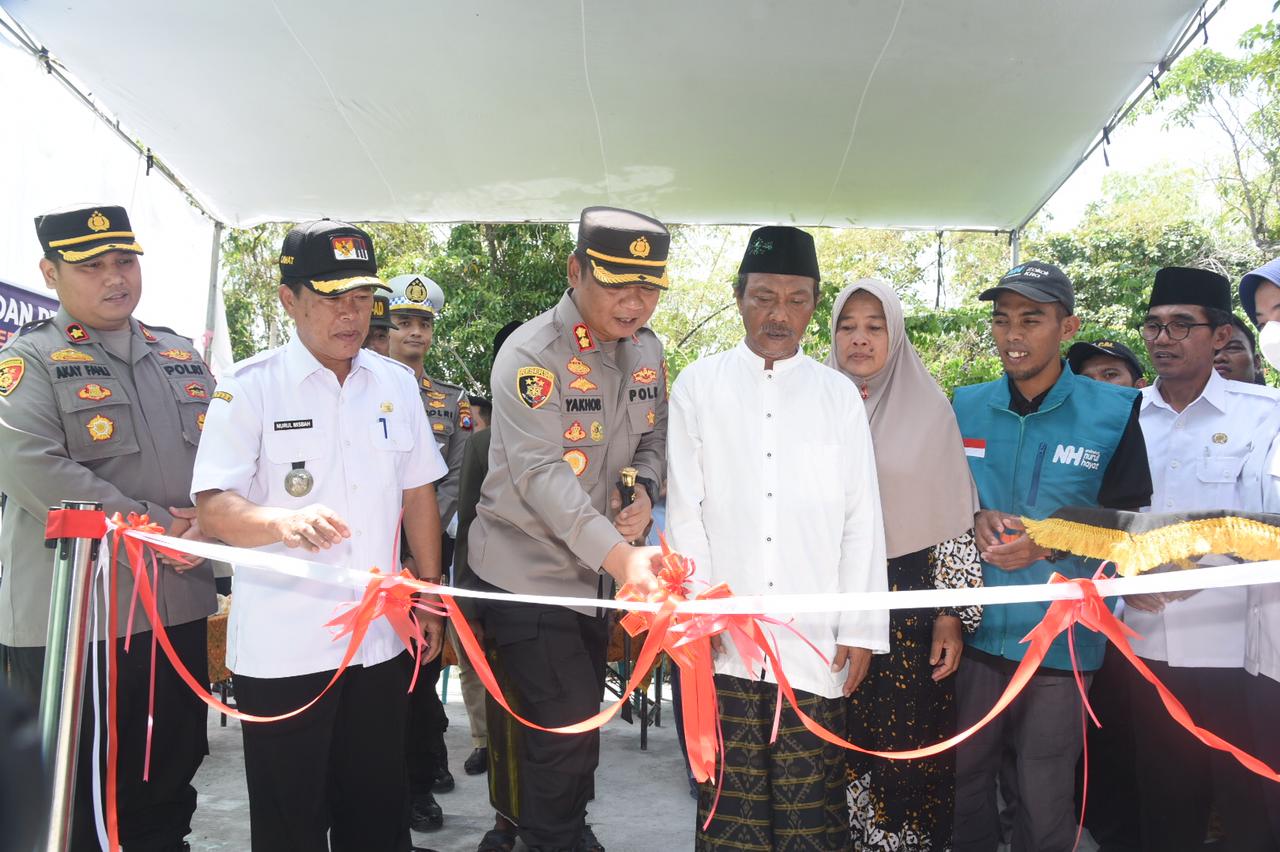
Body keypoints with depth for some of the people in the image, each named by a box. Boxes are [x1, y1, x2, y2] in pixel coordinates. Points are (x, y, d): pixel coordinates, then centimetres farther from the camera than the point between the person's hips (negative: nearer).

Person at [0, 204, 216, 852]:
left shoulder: (182, 357, 13)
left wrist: (204, 528, -6)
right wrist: (159, 529, -17)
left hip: (179, 606, 5)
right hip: (69, 621, -5)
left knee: (167, 794, 18)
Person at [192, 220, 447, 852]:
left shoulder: (397, 384, 6)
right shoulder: (249, 386, -7)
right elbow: (213, 507, -15)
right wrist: (285, 521, -34)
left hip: (380, 636, 4)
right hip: (281, 647, -3)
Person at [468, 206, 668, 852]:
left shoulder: (646, 348, 1)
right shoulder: (532, 353, -21)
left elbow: (654, 434, 12)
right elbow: (541, 473, -31)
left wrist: (643, 489, -10)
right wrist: (620, 556, -43)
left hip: (596, 572, 7)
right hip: (526, 572, -7)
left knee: (581, 720, 20)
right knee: (566, 726, -8)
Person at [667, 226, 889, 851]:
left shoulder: (839, 396, 7)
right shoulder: (698, 387, 5)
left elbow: (862, 519, 5)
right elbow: (684, 508, 4)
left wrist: (862, 630, 1)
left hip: (814, 641, 0)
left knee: (811, 798, 4)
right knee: (729, 793, 7)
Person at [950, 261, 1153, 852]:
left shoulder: (1116, 412, -4)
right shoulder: (965, 407, 4)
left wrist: (1052, 543, -15)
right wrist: (976, 522, -8)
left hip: (1060, 641, -2)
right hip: (973, 631, 3)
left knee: (1044, 801, 10)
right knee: (964, 779, 15)